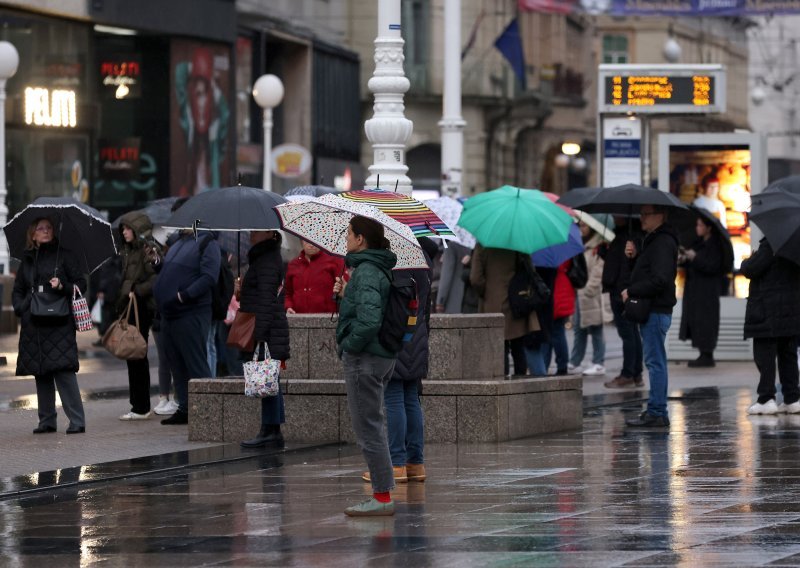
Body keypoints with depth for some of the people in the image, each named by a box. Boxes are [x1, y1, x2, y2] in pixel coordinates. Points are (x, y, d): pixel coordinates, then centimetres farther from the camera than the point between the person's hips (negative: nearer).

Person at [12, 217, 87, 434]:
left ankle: (77, 421, -13)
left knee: (63, 369, -14)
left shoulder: (64, 256, 3)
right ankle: (47, 420, 12)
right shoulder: (27, 260, 15)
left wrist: (63, 287, -15)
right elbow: (18, 290, 21)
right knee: (41, 373, 6)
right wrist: (21, 307, 2)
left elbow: (81, 285, 3)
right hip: (33, 325, 5)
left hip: (59, 323, -5)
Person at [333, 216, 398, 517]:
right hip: (383, 357, 10)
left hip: (364, 358, -10)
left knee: (368, 428, -5)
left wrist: (349, 345, -16)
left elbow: (368, 320, -29)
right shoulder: (380, 270, 13)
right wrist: (345, 294, 9)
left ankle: (382, 496, -3)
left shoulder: (366, 272, -18)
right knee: (374, 426, 16)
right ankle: (382, 493, 20)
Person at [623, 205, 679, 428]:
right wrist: (635, 255, 5)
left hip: (656, 311, -11)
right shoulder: (653, 241, 19)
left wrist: (631, 292, -15)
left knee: (655, 361, -9)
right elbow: (646, 272, 22)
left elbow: (659, 280, -23)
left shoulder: (663, 243, -14)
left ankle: (657, 412, -9)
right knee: (655, 361, 13)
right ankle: (657, 411, 17)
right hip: (652, 310, 11)